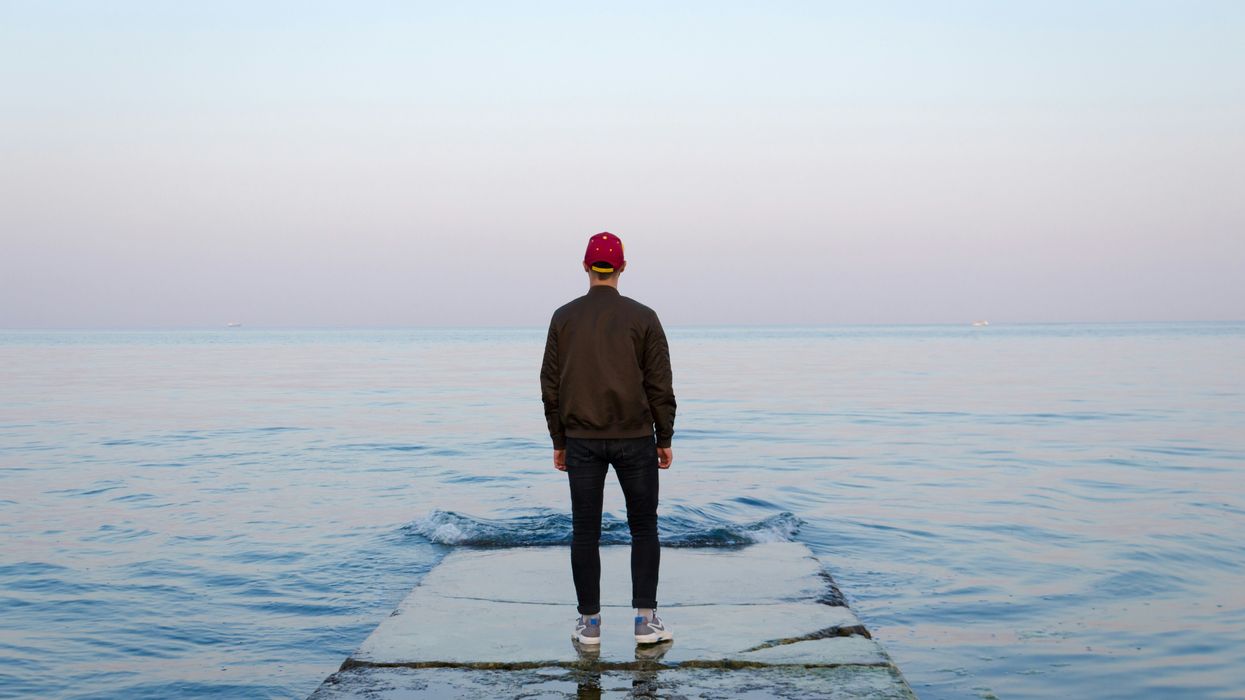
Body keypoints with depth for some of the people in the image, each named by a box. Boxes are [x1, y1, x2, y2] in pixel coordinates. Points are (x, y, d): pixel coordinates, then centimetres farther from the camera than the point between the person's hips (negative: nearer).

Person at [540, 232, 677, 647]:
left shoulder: (564, 318, 1)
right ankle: (645, 620, 6)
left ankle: (589, 623, 11)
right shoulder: (642, 317, -4)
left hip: (581, 440, 1)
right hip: (635, 439, -1)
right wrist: (665, 440, 5)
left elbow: (551, 386, 3)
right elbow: (660, 386, -4)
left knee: (585, 531, 7)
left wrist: (559, 442, 11)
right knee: (644, 527, 10)